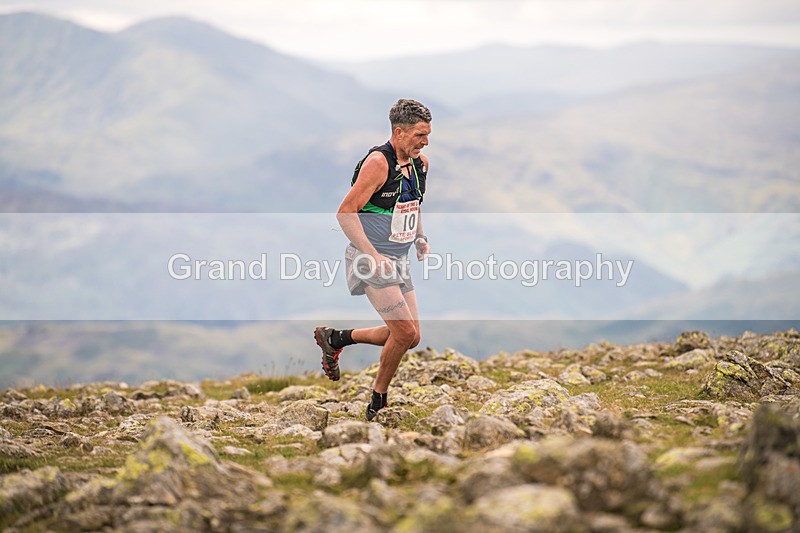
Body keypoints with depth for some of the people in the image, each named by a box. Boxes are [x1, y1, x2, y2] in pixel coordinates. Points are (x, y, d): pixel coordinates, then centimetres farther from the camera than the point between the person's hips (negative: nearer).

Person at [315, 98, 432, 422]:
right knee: (405, 332, -16)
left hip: (398, 261, 8)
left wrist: (419, 237, 11)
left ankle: (335, 338, 22)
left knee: (410, 337, 5)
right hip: (371, 260, -8)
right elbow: (345, 213, -20)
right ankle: (378, 401, 5)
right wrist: (373, 256, -25)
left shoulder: (421, 164, 7)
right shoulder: (378, 162, -18)